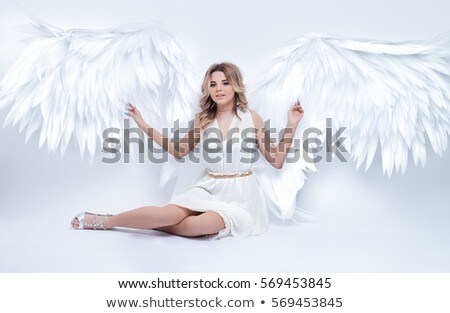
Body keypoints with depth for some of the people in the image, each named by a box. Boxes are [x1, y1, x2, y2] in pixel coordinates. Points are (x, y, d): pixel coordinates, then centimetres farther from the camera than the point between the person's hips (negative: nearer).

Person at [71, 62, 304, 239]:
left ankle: (132, 222, -18)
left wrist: (291, 126, -12)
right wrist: (143, 125, 13)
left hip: (240, 194, -2)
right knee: (171, 213, -28)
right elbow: (179, 150, 17)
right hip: (209, 189, 2)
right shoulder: (203, 119, 7)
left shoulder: (251, 118, -2)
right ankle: (106, 221, -15)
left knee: (201, 225, -33)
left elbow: (276, 161, 0)